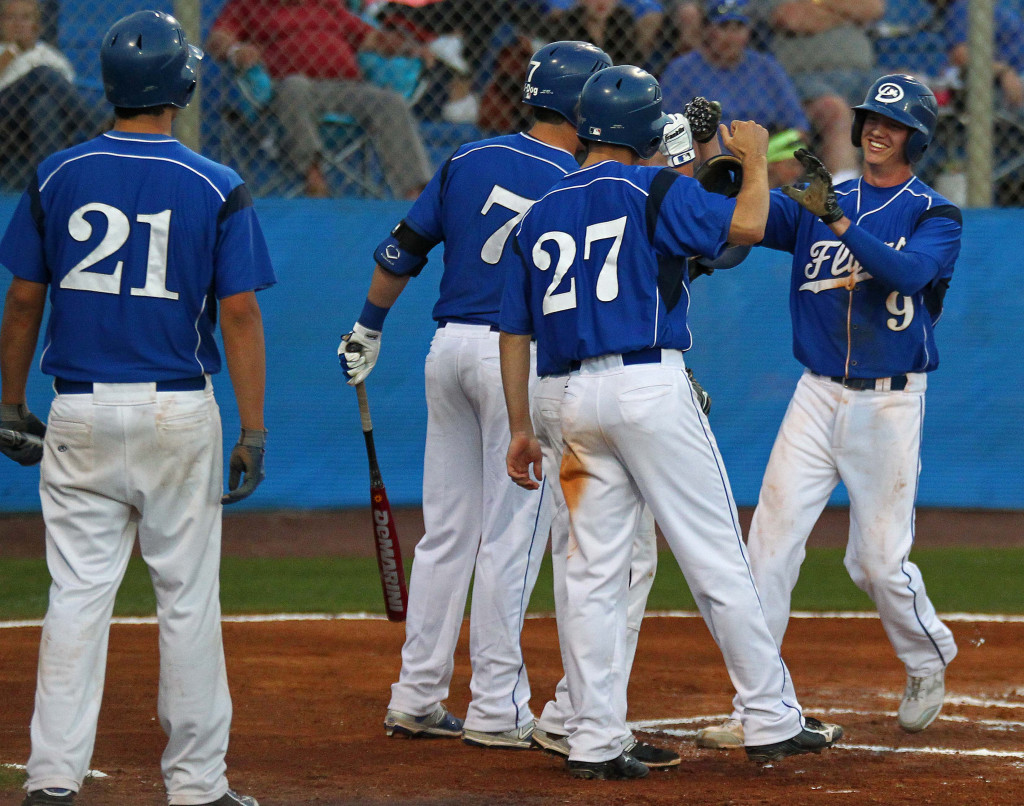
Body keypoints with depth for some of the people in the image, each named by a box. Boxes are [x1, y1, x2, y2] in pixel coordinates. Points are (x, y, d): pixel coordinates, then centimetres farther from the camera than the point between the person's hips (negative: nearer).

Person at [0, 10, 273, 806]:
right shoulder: (217, 188, -4)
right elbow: (240, 312, -7)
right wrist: (254, 430, -5)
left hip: (80, 413, 2)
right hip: (178, 412, -2)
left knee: (78, 593, 3)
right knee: (188, 597, 5)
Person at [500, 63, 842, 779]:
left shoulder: (542, 213, 16)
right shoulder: (653, 189, -2)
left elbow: (515, 329, 15)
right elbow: (747, 225, -14)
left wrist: (521, 427, 17)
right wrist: (754, 159, 4)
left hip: (575, 397, 6)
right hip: (652, 385, -5)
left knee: (595, 572, 6)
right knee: (717, 559, -1)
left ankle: (595, 742, 2)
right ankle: (771, 721, 1)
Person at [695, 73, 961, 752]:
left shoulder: (935, 215, 0)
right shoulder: (819, 201, 9)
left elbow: (907, 271, -21)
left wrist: (838, 221, -30)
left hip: (889, 402, -3)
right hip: (819, 394, 3)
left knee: (878, 560, -1)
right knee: (772, 539, -8)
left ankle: (928, 661, 29)